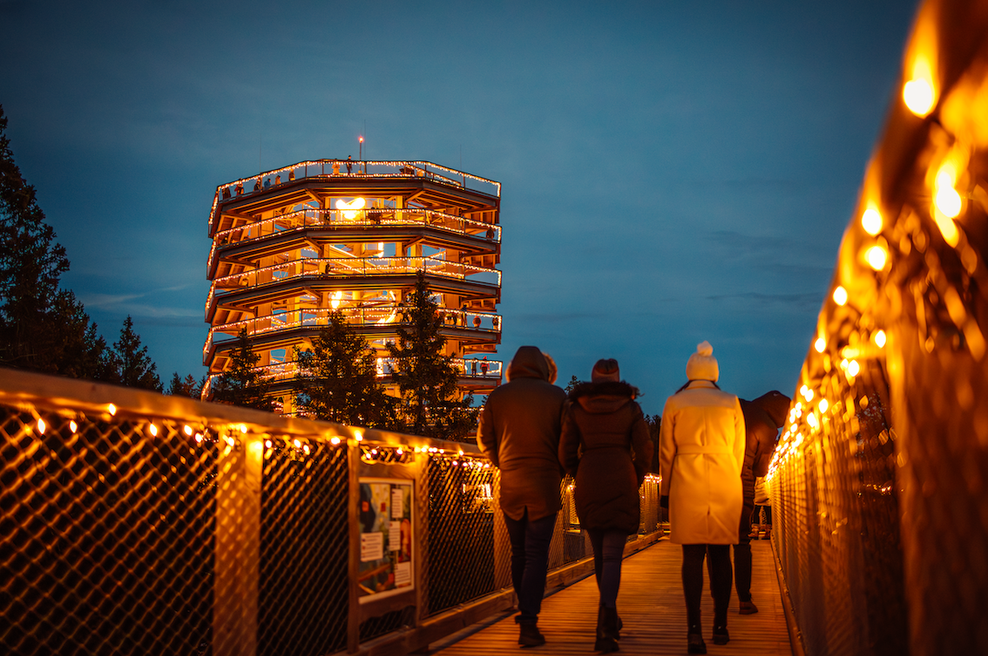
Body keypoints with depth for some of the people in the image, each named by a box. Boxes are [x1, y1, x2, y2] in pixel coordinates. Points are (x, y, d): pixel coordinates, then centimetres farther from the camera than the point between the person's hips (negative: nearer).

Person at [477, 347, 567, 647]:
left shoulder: (497, 396, 2)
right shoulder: (557, 396, -3)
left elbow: (484, 439, 5)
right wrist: (558, 471, 10)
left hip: (510, 486, 2)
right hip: (545, 486, -2)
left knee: (519, 552, 16)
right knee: (537, 555, -1)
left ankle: (525, 611, 25)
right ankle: (528, 621, -9)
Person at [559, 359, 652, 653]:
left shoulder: (574, 408, 5)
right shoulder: (631, 408, 2)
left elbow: (566, 453, 2)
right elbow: (644, 451, -2)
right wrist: (635, 482, 12)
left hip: (588, 485, 2)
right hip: (621, 485, -2)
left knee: (599, 552, 18)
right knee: (612, 556, -4)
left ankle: (609, 619, 31)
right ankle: (605, 629, -18)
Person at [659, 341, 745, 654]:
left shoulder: (674, 403, 4)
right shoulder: (731, 403, 7)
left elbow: (666, 452, 6)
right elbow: (739, 450, 12)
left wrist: (666, 491, 14)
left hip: (687, 485, -1)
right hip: (725, 483, 1)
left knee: (692, 555, -1)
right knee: (721, 554, 9)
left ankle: (694, 628, -12)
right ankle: (720, 626, 11)